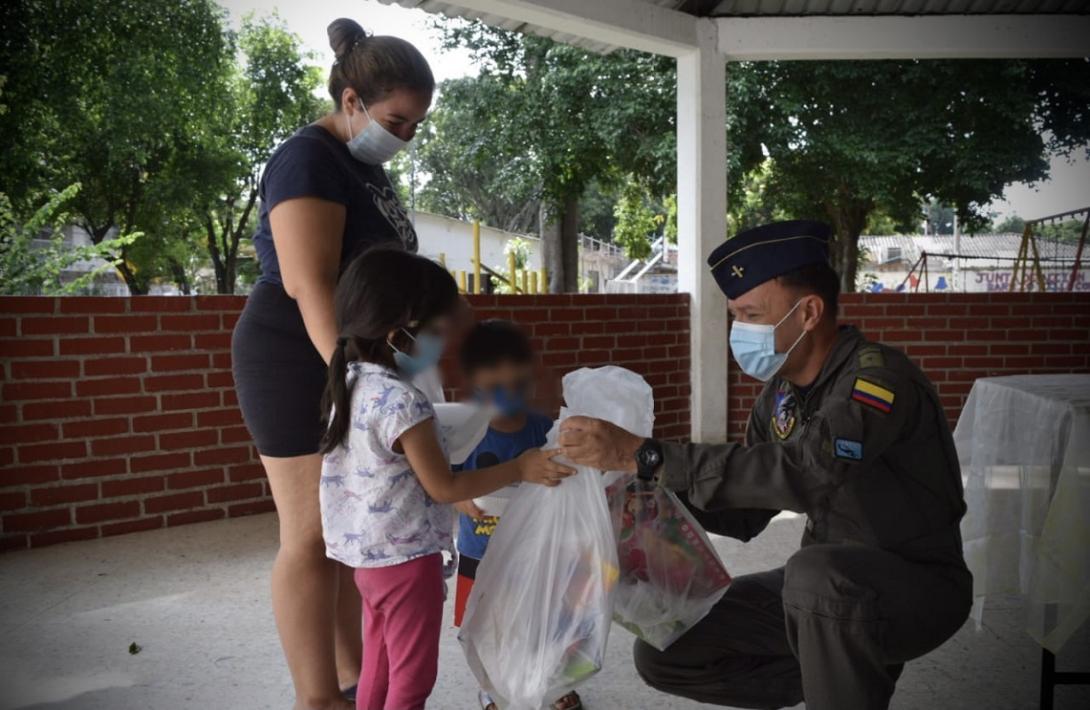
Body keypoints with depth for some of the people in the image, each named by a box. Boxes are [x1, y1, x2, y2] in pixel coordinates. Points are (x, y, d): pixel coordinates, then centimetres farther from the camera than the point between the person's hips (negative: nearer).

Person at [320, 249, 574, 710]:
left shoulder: (353, 383, 3)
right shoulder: (403, 402, -24)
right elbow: (444, 488, -17)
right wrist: (519, 469, -11)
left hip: (367, 555, 9)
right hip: (406, 558, -8)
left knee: (378, 669, 22)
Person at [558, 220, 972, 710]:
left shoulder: (877, 376, -23)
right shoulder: (779, 394, 0)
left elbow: (804, 473, -41)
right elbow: (746, 517, 6)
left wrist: (645, 456, -40)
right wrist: (655, 486, -11)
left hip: (919, 584, -7)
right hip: (826, 583, 7)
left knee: (817, 574, -40)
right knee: (663, 652, -1)